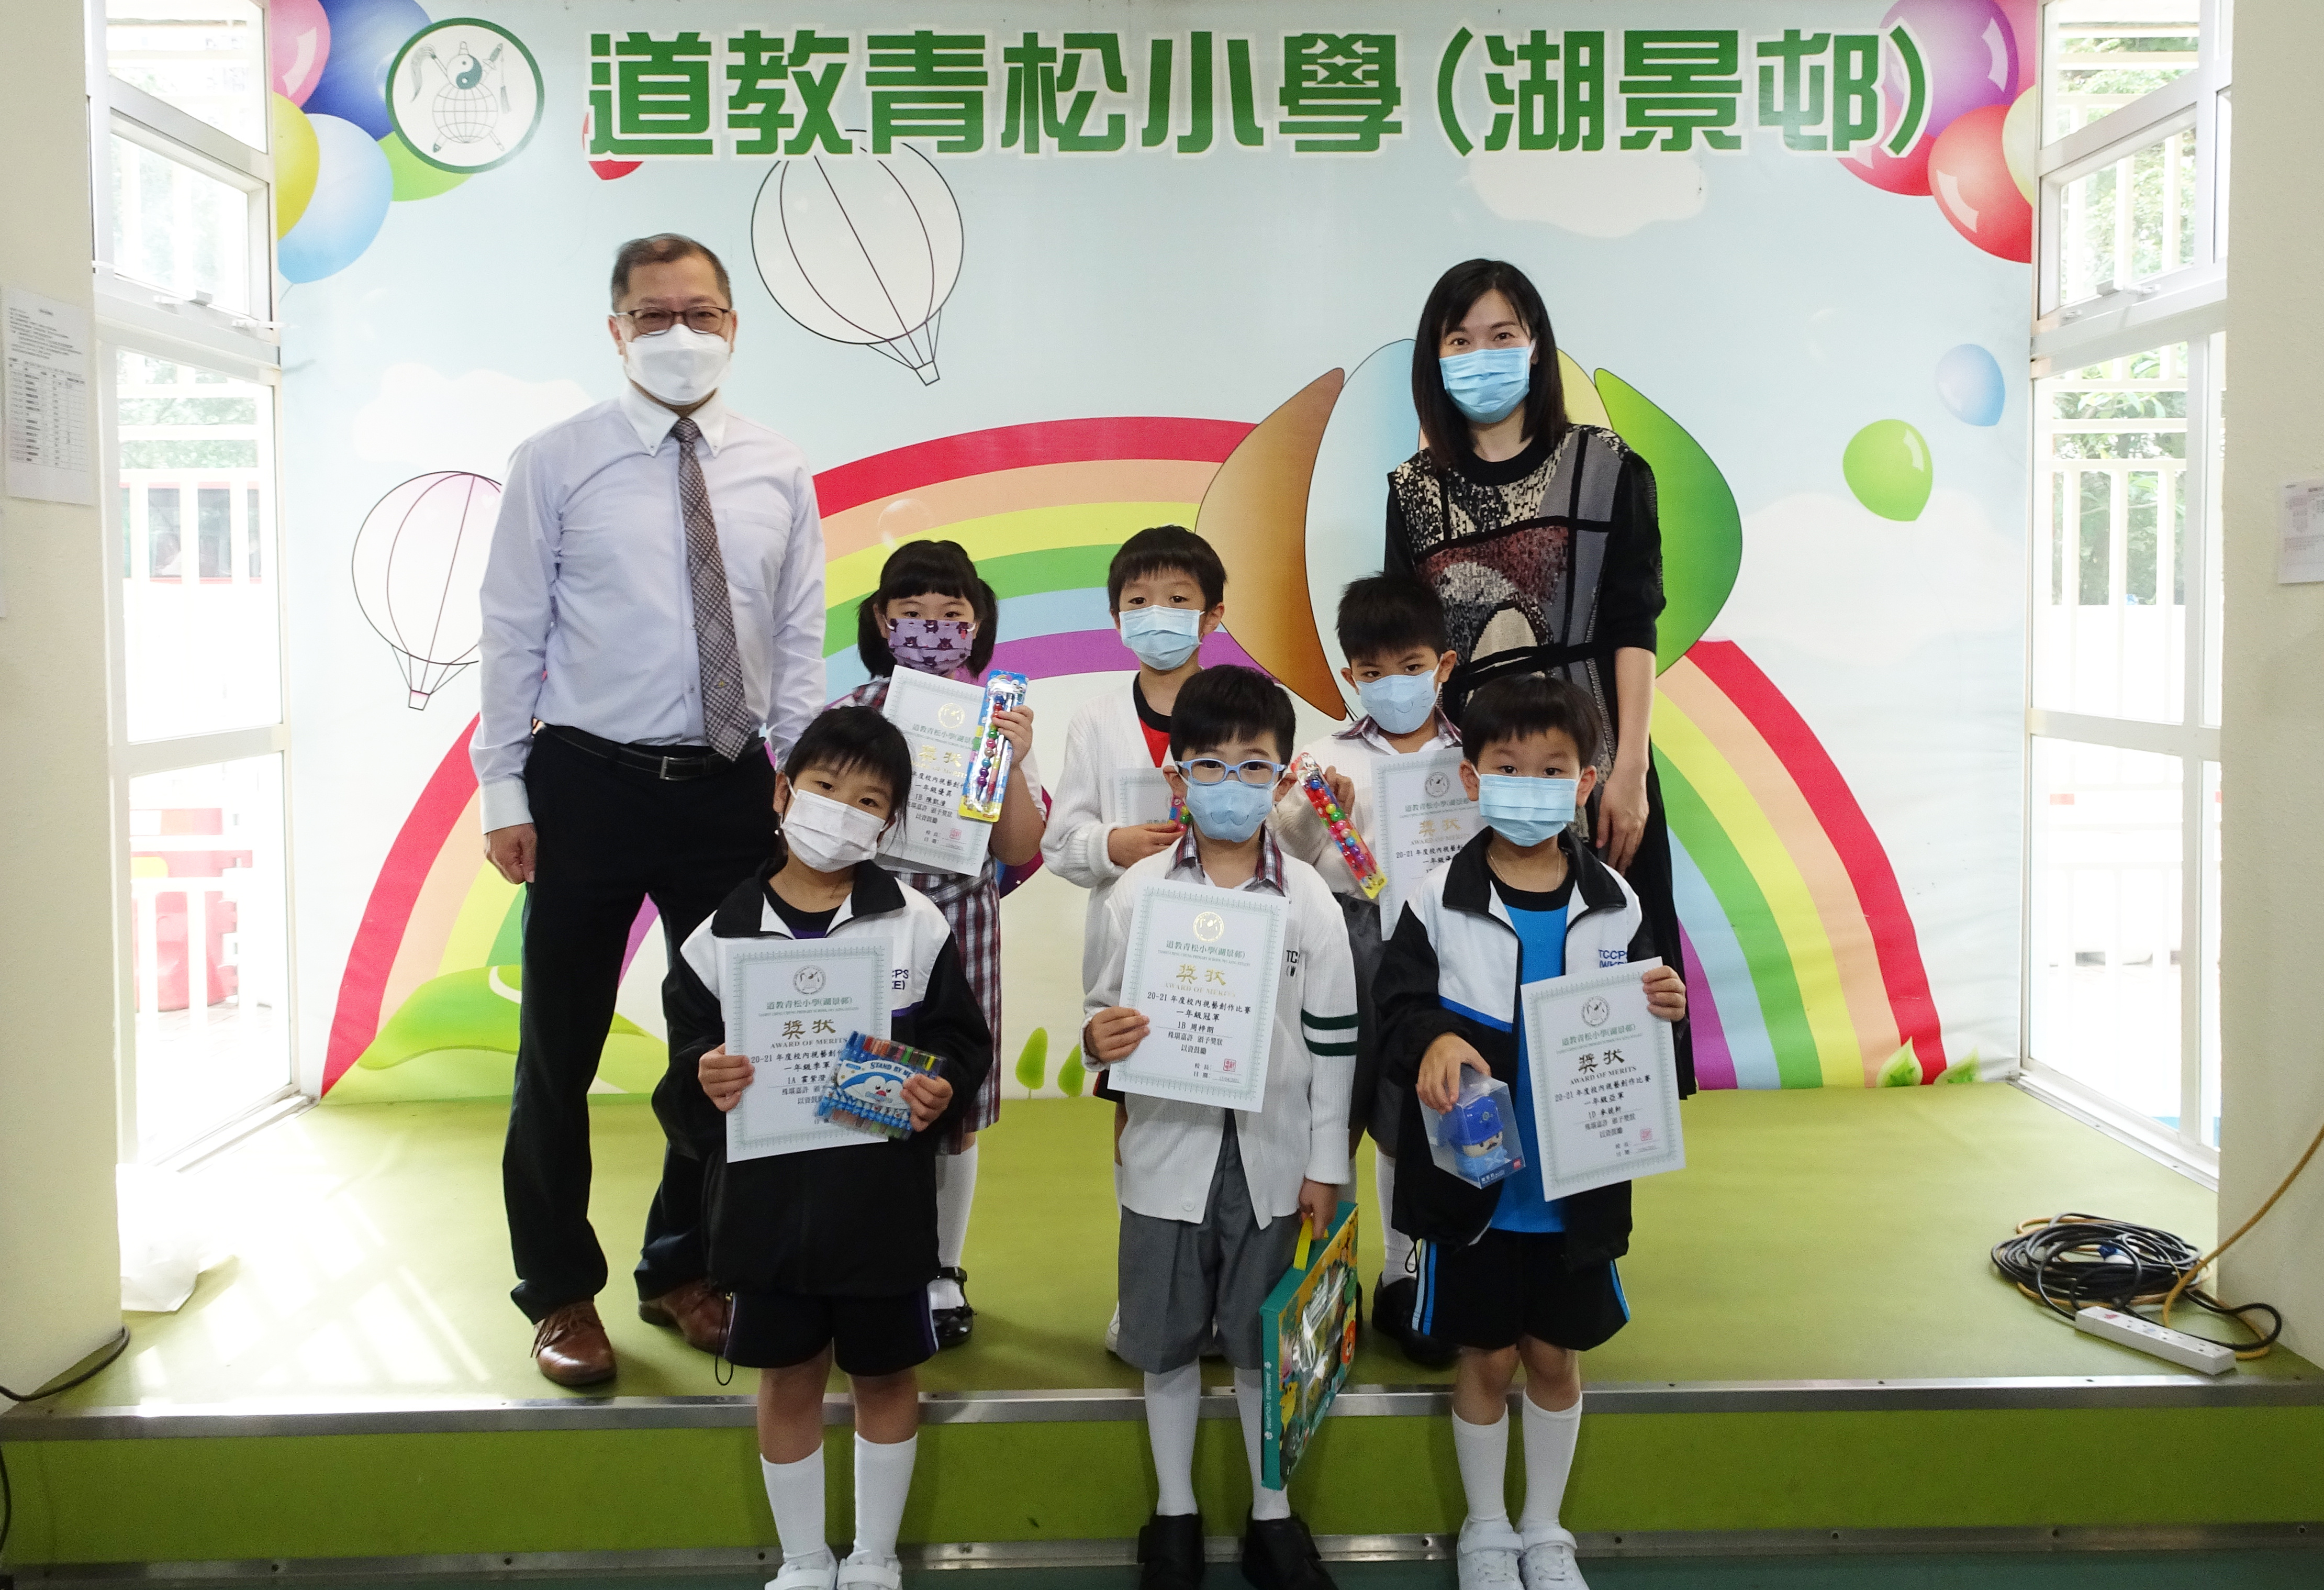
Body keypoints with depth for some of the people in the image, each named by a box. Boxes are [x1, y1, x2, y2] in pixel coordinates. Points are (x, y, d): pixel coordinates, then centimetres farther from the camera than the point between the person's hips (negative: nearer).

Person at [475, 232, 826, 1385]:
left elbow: (800, 644, 8)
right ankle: (561, 1290, 25)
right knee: (559, 1052, 6)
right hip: (587, 783, -2)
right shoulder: (556, 464, -1)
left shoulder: (778, 473, 6)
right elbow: (512, 635, -1)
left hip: (729, 786, 3)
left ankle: (684, 1268, 32)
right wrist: (503, 792, -6)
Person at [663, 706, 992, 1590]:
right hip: (767, 1202, 1)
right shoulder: (721, 937, -3)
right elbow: (682, 1086, 1)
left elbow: (964, 1043, 2)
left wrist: (941, 1091, -18)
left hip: (884, 1201, 0)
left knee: (886, 1377, 14)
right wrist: (704, 1086, -21)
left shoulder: (917, 927, -5)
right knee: (788, 1381, 14)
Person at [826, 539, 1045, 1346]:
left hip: (960, 924, 1)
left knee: (954, 1103, 9)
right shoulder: (850, 715, -2)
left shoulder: (999, 719, 1)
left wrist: (1012, 762, -15)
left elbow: (1020, 850, -3)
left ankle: (941, 1273, 26)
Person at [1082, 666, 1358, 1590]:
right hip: (1168, 1152, 0)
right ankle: (1173, 1514, 31)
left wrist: (1325, 1167, -1)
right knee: (1167, 1342, 12)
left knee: (1266, 1342, 12)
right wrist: (1097, 1040, -21)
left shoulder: (1309, 900, -3)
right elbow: (1103, 1017, 3)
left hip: (1273, 1156, 0)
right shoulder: (1138, 892, -3)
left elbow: (1332, 1040, 0)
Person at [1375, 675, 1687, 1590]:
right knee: (1485, 1360, 12)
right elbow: (1397, 1013, -12)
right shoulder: (1439, 904, -8)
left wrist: (1659, 1015, -17)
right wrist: (1433, 1042, -33)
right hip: (1472, 1182, -2)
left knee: (1556, 1360, 15)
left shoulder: (1615, 906, -1)